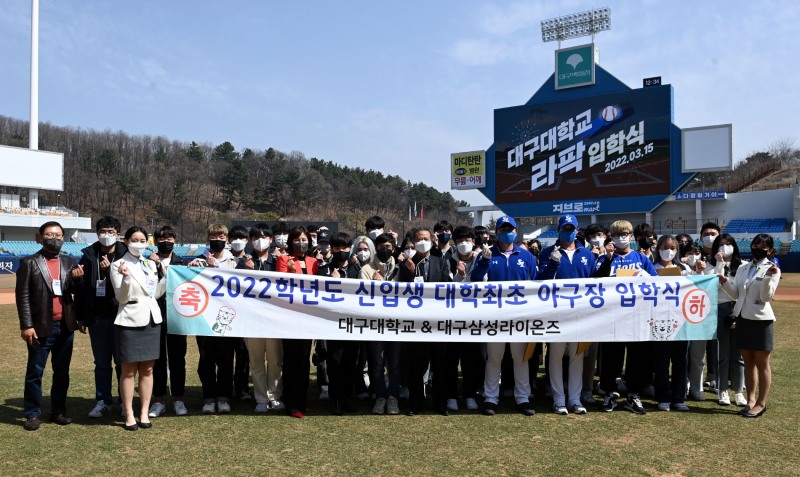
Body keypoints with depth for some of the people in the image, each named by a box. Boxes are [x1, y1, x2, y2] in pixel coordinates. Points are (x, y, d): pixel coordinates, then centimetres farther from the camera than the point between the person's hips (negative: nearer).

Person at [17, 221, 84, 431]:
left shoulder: (70, 263, 8)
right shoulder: (29, 263, -3)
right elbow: (22, 296, -6)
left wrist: (78, 279, -15)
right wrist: (26, 325, -12)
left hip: (65, 326, 4)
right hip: (41, 327, -4)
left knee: (62, 372, 11)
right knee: (35, 372, 5)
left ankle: (58, 411, 22)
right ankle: (32, 414, 15)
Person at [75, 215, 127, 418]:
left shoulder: (125, 256, -2)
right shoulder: (89, 256, 5)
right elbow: (81, 287, 6)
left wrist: (111, 270, -18)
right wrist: (81, 316, 3)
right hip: (96, 317, 3)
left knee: (122, 361, 5)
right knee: (101, 362, 11)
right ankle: (103, 401, 21)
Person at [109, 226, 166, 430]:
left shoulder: (151, 264, 9)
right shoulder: (119, 265, -6)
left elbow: (157, 294, 10)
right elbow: (121, 298, -11)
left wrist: (164, 273, 0)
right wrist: (126, 278, -27)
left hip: (152, 320, 5)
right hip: (130, 321, -5)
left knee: (147, 369, 8)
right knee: (129, 371, 1)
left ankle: (144, 413, 15)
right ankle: (129, 415, 8)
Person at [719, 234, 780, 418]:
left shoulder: (773, 269, -6)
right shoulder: (743, 268, 9)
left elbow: (766, 297, -14)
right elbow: (736, 294, 9)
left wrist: (768, 277, -27)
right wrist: (725, 282, -6)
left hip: (761, 320, -5)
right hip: (742, 318, 6)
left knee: (762, 364, 3)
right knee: (748, 362, 12)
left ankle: (761, 403, 12)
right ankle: (751, 400, 20)